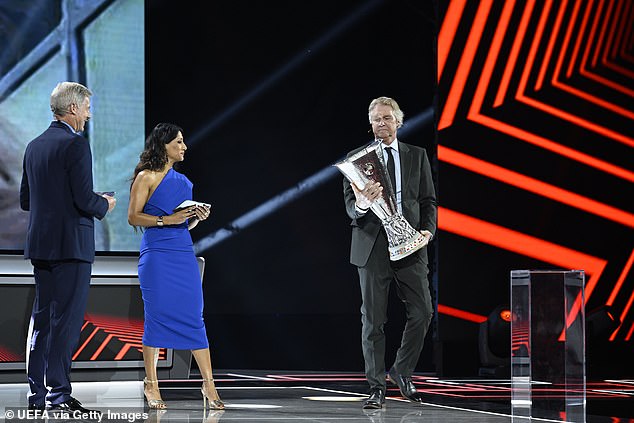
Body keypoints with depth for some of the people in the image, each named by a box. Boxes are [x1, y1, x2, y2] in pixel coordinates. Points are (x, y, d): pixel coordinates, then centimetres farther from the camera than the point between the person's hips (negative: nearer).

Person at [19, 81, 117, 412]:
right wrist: (105, 205, 2)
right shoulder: (76, 144, -12)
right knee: (66, 319, -5)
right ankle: (58, 394, -6)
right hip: (71, 245, -8)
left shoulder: (34, 146, 12)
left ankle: (36, 394, 14)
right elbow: (85, 199, -18)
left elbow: (25, 200, 16)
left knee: (42, 318, 12)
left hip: (39, 245, 8)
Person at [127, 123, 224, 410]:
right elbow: (133, 217, -7)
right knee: (156, 317, -3)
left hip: (184, 254, 6)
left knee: (195, 318, 1)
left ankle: (208, 384, -1)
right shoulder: (146, 177, -1)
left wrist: (197, 217, 3)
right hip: (157, 254, -6)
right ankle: (150, 384, 5)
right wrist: (166, 220, -17)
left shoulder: (182, 181, 18)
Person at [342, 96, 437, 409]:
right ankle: (377, 387, 7)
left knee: (422, 312, -4)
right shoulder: (357, 158, 6)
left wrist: (427, 230, -6)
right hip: (372, 245, -2)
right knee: (373, 320, 0)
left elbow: (428, 200, 11)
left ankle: (402, 371, 17)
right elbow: (349, 204, 0)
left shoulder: (417, 156, 12)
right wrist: (361, 205, -24)